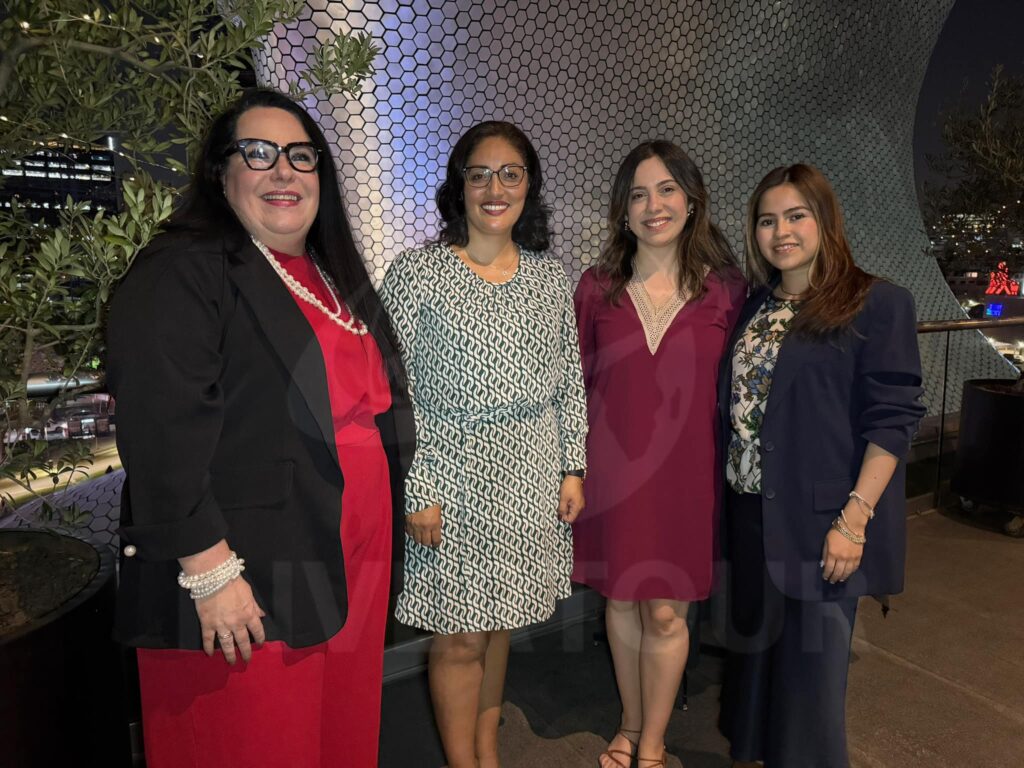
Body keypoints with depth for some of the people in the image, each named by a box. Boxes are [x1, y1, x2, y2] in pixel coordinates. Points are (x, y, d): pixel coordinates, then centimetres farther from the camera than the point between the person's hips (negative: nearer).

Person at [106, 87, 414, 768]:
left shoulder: (339, 277, 13)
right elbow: (162, 439, -19)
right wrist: (210, 574, -21)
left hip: (351, 571, 7)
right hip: (245, 593, -7)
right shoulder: (179, 278, -12)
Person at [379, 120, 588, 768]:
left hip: (530, 477, 4)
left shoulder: (551, 277, 5)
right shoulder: (417, 274, -8)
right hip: (451, 476, -4)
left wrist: (572, 468, 8)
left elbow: (570, 380, 11)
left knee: (498, 624, 17)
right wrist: (416, 490, -11)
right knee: (460, 637, 7)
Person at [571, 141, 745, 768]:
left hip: (686, 473, -1)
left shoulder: (726, 288, -2)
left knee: (666, 614, 7)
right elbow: (579, 382, 4)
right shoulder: (598, 287, 0)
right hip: (613, 469, 1)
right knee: (622, 600, 15)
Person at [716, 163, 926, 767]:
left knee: (811, 659, 6)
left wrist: (855, 518, -18)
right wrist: (732, 499, 8)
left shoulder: (877, 304, -7)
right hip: (753, 515, 6)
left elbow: (892, 419, -11)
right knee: (755, 647, 18)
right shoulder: (756, 308, 10)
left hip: (819, 522, -5)